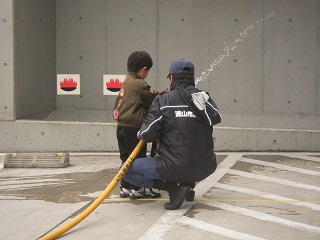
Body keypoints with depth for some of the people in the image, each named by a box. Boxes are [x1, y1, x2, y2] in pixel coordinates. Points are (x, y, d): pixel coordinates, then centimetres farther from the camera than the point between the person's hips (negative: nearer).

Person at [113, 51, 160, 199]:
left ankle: (125, 187, 19)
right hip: (133, 128, -9)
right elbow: (155, 101, -11)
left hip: (121, 126, 9)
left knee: (126, 158, 14)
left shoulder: (126, 83, 13)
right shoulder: (140, 85, -14)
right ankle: (137, 188, 8)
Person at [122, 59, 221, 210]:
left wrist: (140, 134, 14)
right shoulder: (204, 97, 2)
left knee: (126, 170, 8)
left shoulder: (163, 100, -6)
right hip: (205, 169, 5)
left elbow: (147, 135, -9)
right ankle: (188, 185, 17)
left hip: (175, 168, -5)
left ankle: (174, 188, -4)